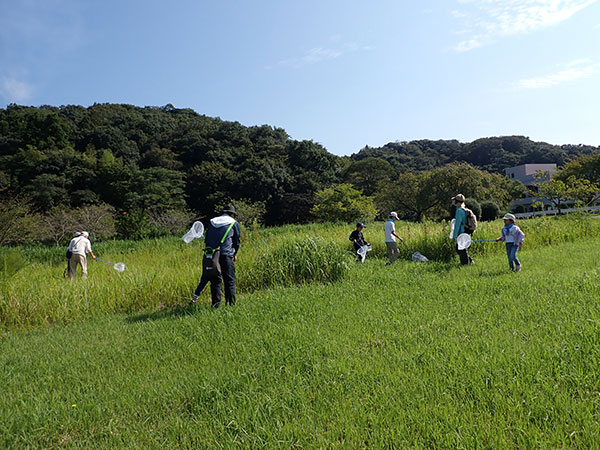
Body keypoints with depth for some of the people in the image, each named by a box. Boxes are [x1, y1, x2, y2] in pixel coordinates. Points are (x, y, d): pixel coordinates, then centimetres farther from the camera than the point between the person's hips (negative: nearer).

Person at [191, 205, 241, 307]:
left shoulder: (212, 222, 18)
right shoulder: (234, 223, 8)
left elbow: (206, 240, 20)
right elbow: (237, 241, 12)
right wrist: (235, 254, 26)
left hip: (210, 255, 4)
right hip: (226, 255, -4)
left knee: (215, 281, 11)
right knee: (230, 281, 3)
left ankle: (215, 303, 12)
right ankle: (231, 304, 1)